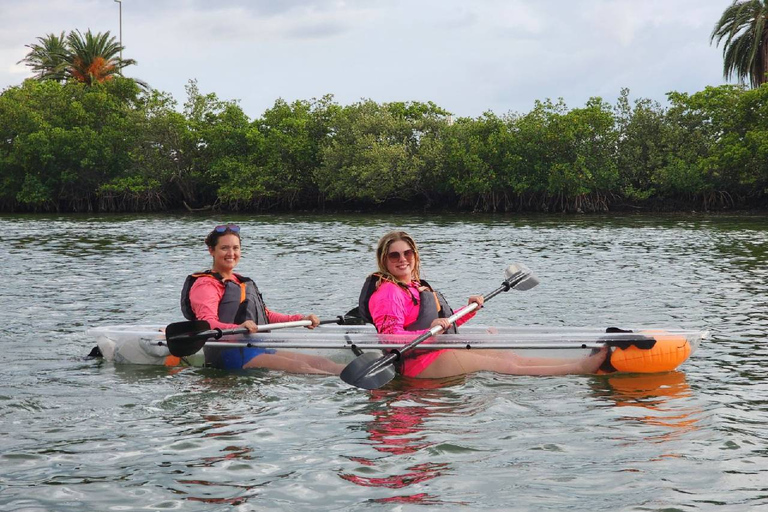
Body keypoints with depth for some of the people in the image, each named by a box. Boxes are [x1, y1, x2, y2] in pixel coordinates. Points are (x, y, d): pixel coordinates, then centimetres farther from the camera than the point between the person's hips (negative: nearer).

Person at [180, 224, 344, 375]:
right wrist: (237, 328, -38)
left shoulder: (241, 282, 28)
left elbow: (265, 315, 32)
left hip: (259, 350, 9)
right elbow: (207, 323, -19)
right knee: (298, 367, -27)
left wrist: (301, 319, 20)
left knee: (320, 362, -9)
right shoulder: (205, 285, -3)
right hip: (229, 354, -9)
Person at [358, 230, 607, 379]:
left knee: (510, 357, -5)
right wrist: (428, 333, -37)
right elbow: (391, 336, -25)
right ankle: (580, 367, -21)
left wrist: (468, 310, 17)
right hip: (421, 362, -9)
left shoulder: (415, 286, 20)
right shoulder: (386, 292, -12)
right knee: (507, 366, -15)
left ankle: (581, 363, -12)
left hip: (440, 351, 9)